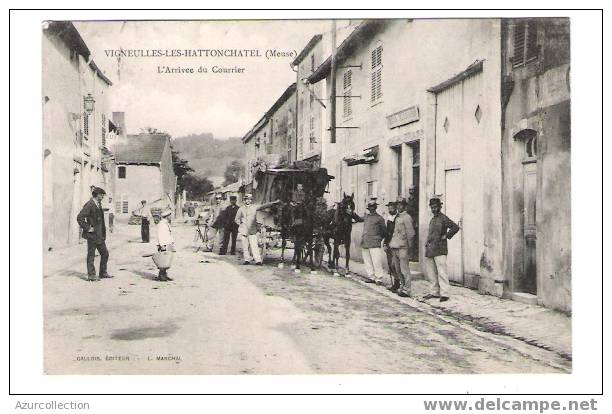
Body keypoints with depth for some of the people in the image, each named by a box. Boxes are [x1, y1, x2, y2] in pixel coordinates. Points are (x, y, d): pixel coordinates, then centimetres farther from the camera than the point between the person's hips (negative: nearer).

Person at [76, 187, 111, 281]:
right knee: (91, 255, 1)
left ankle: (103, 273, 23)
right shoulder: (89, 205, -15)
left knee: (105, 253, 12)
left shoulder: (98, 204, 13)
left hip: (100, 235, 9)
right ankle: (91, 275, 7)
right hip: (92, 234, -9)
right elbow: (79, 217, -22)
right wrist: (87, 228, -19)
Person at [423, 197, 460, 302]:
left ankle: (444, 294, -9)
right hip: (430, 250, 9)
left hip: (439, 250, -9)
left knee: (441, 272, -10)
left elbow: (455, 227, -15)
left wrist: (446, 236, -11)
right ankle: (435, 292, 18)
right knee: (431, 273, 10)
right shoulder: (432, 220, 20)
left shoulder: (443, 219, -5)